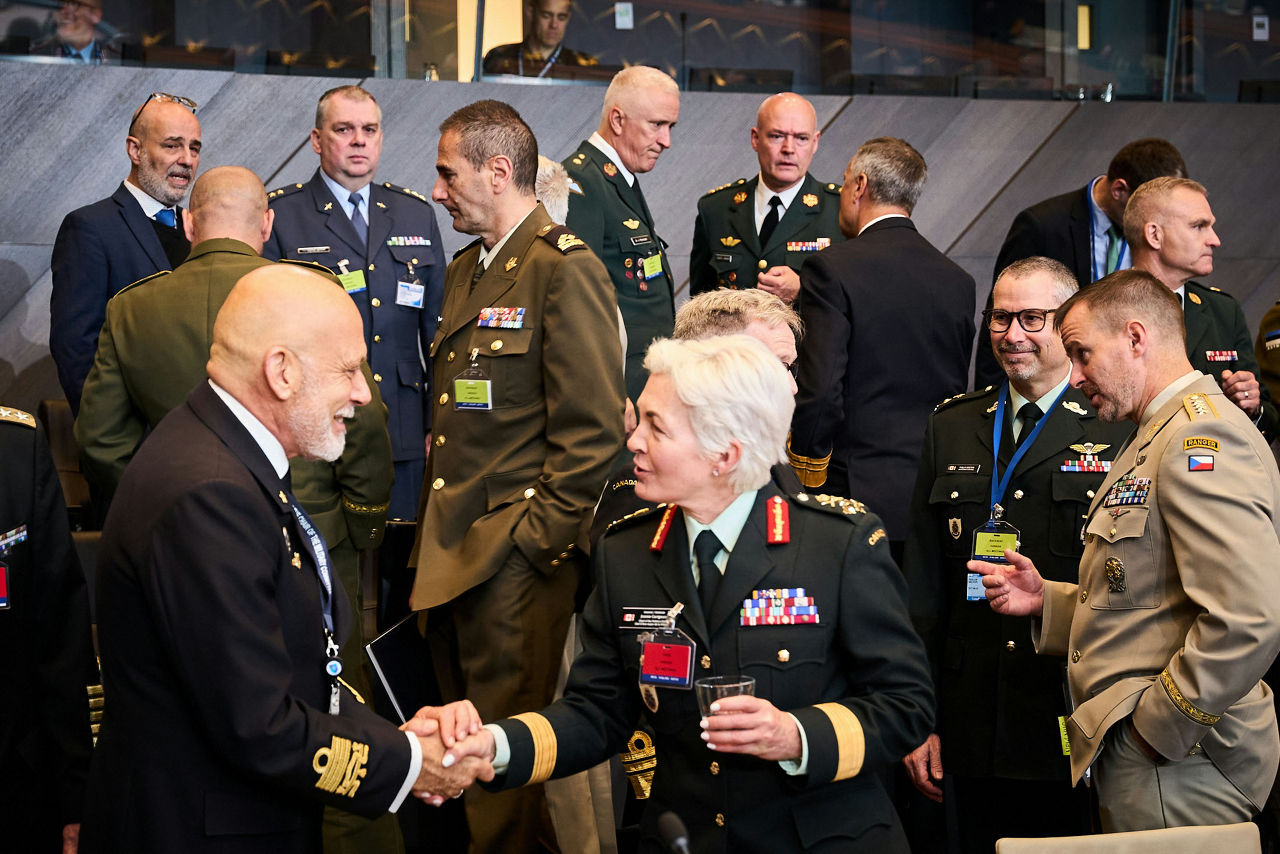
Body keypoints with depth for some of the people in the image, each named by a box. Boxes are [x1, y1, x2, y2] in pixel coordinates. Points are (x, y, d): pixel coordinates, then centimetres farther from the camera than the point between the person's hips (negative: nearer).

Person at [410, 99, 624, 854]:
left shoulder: (564, 268, -12)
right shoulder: (466, 269, 17)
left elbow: (592, 429, -16)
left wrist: (535, 540, -16)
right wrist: (435, 537, 14)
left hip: (515, 563, -9)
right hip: (454, 556, 9)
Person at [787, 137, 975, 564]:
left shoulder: (832, 269, -9)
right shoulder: (958, 280, 9)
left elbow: (819, 389, -14)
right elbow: (959, 389, 12)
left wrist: (808, 468, -2)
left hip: (860, 495, -5)